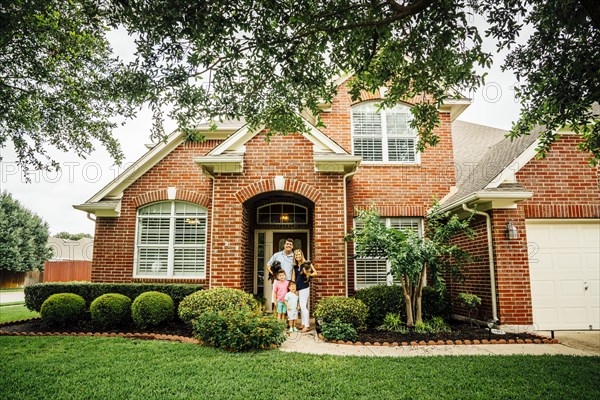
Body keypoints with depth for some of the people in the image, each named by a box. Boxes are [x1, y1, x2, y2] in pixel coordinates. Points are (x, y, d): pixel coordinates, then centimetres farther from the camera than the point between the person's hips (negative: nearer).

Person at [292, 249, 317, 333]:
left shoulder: (307, 263, -2)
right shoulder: (295, 267, 14)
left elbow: (315, 273, -2)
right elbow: (293, 278, 14)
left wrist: (308, 274, -16)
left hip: (304, 287, -6)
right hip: (298, 288, 6)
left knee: (303, 306, -11)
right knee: (301, 307, 10)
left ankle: (307, 326, -8)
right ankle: (303, 324, 19)